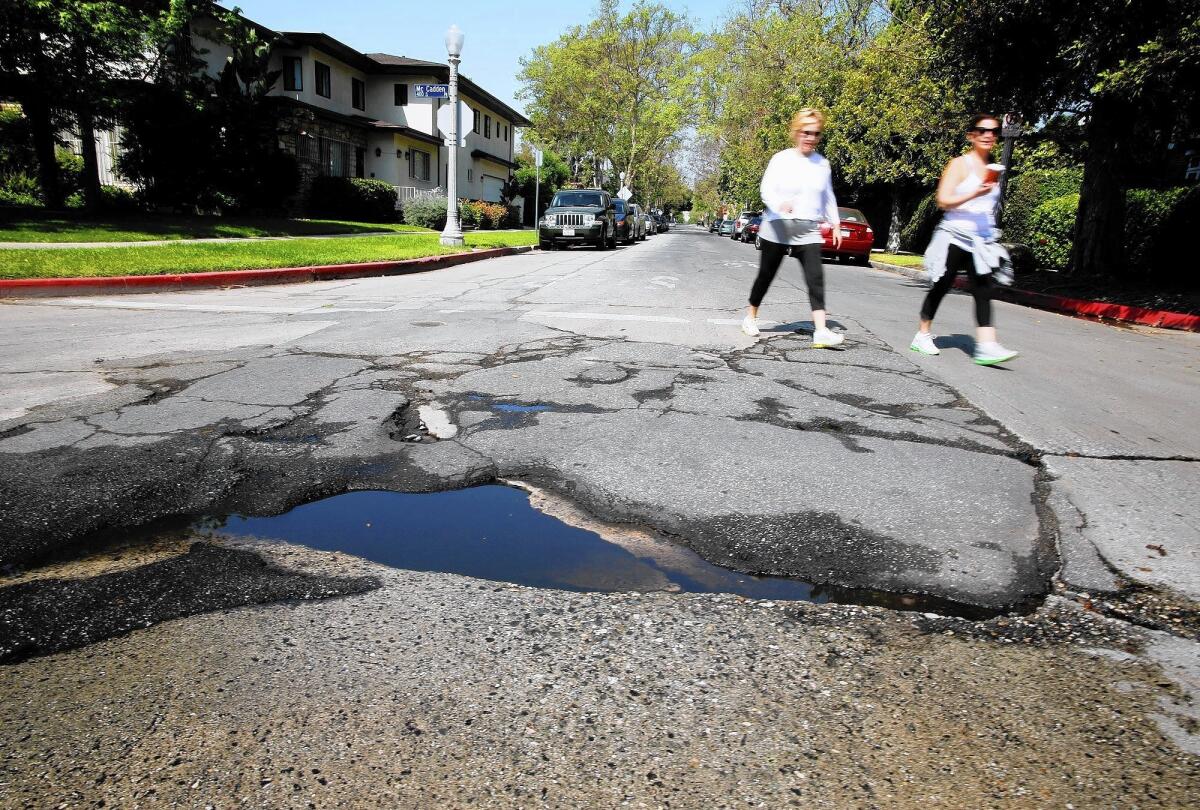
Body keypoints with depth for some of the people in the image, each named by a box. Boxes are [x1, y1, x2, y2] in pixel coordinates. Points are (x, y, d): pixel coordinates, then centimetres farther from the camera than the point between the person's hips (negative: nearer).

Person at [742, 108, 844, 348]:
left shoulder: (823, 164, 9)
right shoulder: (781, 159, -3)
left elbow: (828, 197, 19)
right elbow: (766, 190, -11)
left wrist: (835, 224, 16)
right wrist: (780, 204, -31)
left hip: (808, 232, 3)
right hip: (778, 229, -2)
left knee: (816, 278, -13)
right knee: (766, 275, 9)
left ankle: (821, 331, -21)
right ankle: (751, 317, 30)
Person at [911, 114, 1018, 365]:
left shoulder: (992, 170, 16)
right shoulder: (960, 164, -4)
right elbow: (943, 201, -13)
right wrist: (974, 193, -25)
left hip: (982, 242, 5)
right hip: (955, 238, -5)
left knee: (983, 292, -8)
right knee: (940, 288, 4)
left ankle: (986, 346, -17)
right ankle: (922, 336, 19)